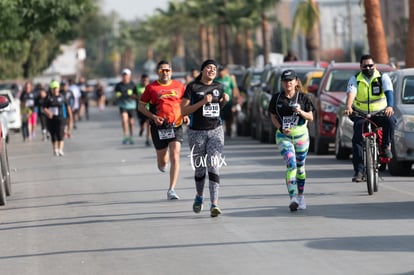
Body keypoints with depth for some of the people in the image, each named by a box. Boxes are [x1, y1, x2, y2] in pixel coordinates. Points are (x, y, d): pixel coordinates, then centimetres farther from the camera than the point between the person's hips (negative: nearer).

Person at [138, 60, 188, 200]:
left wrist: (186, 115, 0)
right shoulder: (151, 87, 1)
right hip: (159, 127, 0)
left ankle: (171, 190, -12)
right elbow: (141, 106, 5)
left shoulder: (179, 86, 6)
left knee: (175, 158, -14)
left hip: (176, 126, 0)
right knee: (162, 162, 8)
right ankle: (162, 162, 47)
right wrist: (153, 117, -10)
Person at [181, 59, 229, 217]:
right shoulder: (193, 87, -4)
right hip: (197, 133, -2)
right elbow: (184, 110, -9)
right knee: (199, 168, 9)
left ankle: (214, 204, -18)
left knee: (214, 167, -11)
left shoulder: (218, 87, 9)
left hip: (216, 131, 2)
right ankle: (199, 196, 37)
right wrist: (202, 102, -18)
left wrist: (224, 101, 2)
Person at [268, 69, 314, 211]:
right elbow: (273, 117, 7)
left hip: (301, 135, 1)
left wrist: (300, 111, -17)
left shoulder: (302, 98, 0)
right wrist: (281, 128, -11)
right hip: (284, 136, -1)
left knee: (300, 166, 13)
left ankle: (300, 195, 32)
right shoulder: (277, 98, 1)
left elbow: (311, 117, 2)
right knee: (291, 164, -18)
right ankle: (293, 198, -24)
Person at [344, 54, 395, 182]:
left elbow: (389, 92, -20)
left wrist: (390, 106, -42)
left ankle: (386, 147, -12)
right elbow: (351, 94, -20)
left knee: (390, 120, -34)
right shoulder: (355, 79, -3)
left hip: (380, 113, -1)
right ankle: (358, 171, -15)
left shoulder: (383, 77, -4)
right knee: (357, 140, -17)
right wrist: (348, 107, -42)